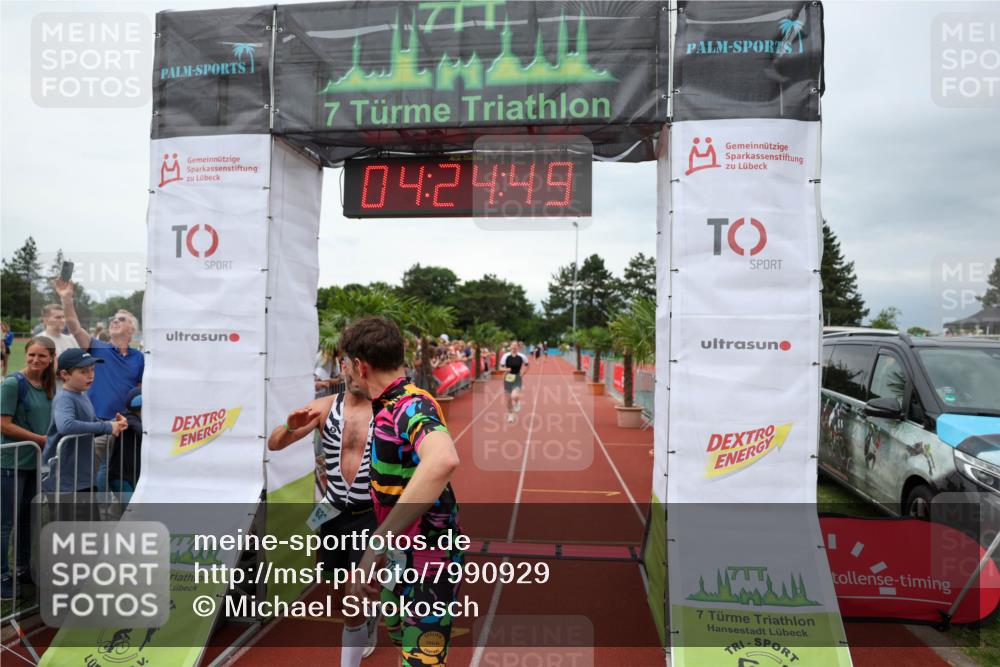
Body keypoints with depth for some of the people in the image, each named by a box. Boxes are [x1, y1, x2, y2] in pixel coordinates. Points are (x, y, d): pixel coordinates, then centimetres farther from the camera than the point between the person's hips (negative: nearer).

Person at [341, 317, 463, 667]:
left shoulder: (413, 405, -28)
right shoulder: (388, 405, 1)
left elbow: (443, 460, -52)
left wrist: (377, 542, -52)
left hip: (428, 556, -10)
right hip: (402, 550, 10)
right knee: (396, 634, 27)